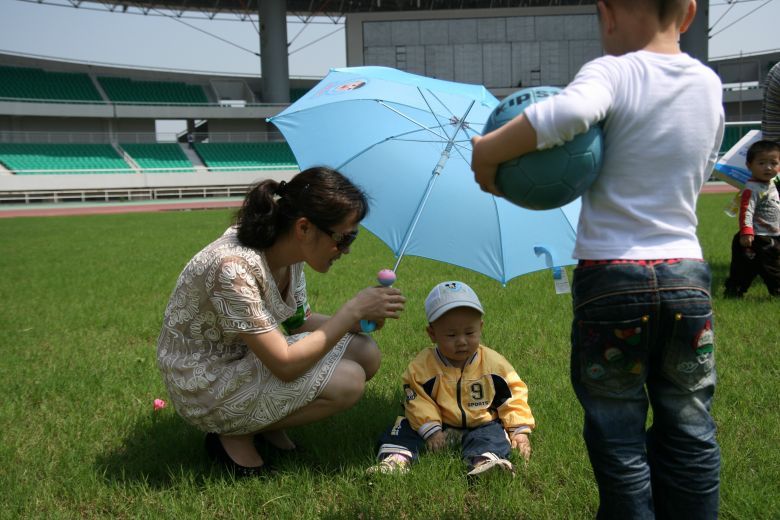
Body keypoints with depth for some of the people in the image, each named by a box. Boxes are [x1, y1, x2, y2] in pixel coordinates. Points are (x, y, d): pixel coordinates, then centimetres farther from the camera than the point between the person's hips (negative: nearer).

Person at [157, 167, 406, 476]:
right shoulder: (234, 268, -33)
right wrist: (353, 309, -25)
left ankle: (270, 425, 8)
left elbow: (300, 324, 7)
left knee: (366, 354, -3)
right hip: (204, 391, -8)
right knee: (348, 381, -21)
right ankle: (236, 436, -4)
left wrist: (358, 321, -10)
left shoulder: (289, 254, -7)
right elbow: (286, 364, -30)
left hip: (247, 359, 8)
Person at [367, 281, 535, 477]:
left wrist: (520, 430, -8)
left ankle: (486, 460, -53)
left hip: (480, 425, 0)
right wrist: (430, 430, -22)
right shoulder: (422, 366, -10)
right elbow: (418, 401, -11)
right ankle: (396, 457, -34)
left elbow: (512, 396, -2)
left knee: (494, 433, -28)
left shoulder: (494, 364, -7)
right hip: (439, 424, 1)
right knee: (407, 426, -16)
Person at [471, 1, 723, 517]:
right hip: (688, 277, 5)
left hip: (611, 276, -4)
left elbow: (569, 111, -33)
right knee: (689, 429, 17)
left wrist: (487, 153, -22)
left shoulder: (614, 73, -11)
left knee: (619, 438, 9)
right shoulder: (710, 85, 7)